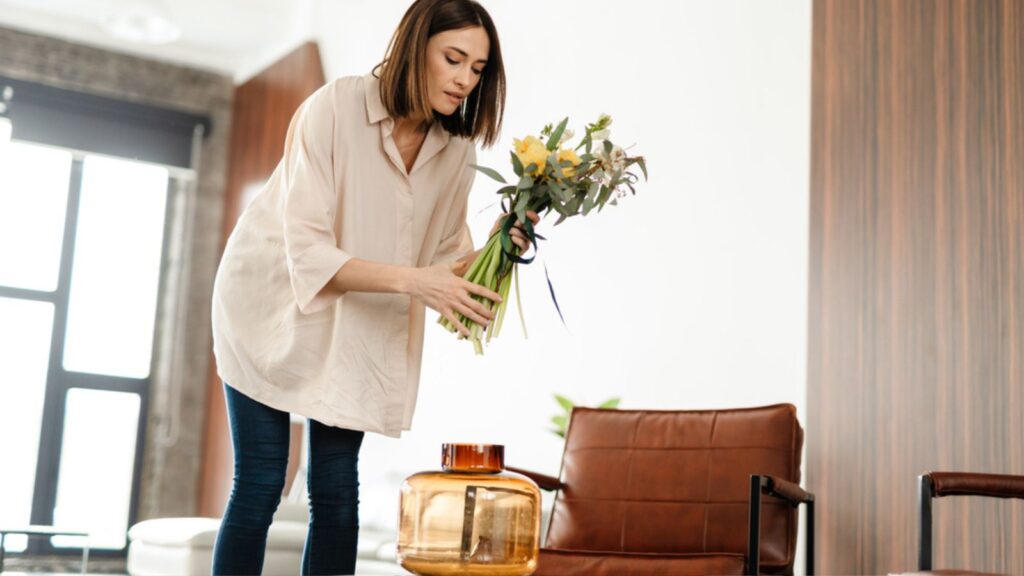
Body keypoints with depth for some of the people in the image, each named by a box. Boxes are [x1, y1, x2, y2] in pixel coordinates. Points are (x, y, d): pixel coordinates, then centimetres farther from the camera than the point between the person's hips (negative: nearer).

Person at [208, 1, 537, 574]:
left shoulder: (456, 149, -8)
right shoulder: (335, 108, -23)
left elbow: (444, 258, -2)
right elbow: (308, 252, -27)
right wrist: (410, 280, -38)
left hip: (359, 326, 4)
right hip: (273, 303, -4)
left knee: (337, 491, 0)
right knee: (260, 485, -5)